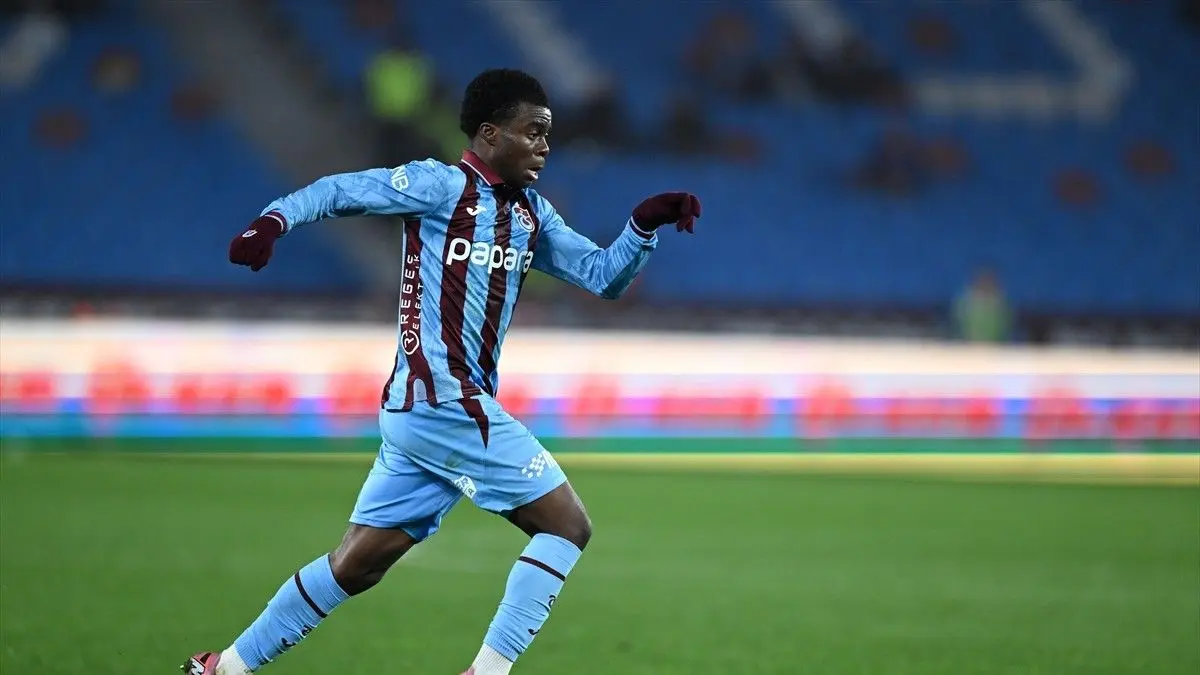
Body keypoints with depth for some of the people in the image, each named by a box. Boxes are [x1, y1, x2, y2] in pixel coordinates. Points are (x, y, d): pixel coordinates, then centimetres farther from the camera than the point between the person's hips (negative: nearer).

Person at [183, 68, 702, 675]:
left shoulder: (530, 214, 17)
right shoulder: (443, 185, -6)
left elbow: (602, 276, 17)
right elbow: (337, 192, -6)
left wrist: (644, 225, 1)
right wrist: (275, 220, -23)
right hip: (443, 401, -8)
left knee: (356, 565, 11)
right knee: (566, 524, -7)